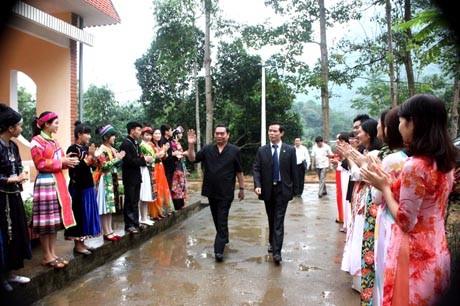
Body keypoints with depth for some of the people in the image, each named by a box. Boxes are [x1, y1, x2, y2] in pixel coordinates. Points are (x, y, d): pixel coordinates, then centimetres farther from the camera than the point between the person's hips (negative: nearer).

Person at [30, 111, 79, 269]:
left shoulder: (54, 141, 17)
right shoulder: (37, 141, -8)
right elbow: (40, 164, -15)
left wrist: (68, 161, 2)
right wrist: (61, 162, -14)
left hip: (58, 182, 8)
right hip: (46, 183, -8)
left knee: (55, 220, 10)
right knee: (46, 221, -2)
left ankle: (53, 253, 18)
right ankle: (47, 257, 7)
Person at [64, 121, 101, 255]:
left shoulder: (85, 148, 11)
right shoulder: (73, 149, -12)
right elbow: (76, 168, -21)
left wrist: (93, 157, -2)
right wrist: (89, 156, -19)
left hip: (88, 186, 8)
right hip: (78, 187, -8)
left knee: (87, 213, 12)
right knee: (79, 214, -2)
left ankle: (82, 242, 22)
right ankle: (77, 244, 9)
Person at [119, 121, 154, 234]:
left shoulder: (135, 143, 13)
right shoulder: (126, 144, -15)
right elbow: (129, 161, -22)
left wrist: (145, 159, -3)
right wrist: (144, 159, -17)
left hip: (137, 176, 8)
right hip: (129, 177, -8)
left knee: (135, 201, 14)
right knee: (129, 202, 1)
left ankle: (135, 222, 24)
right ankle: (129, 225, 10)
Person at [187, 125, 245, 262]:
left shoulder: (235, 151, -4)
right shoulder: (207, 149, 2)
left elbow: (239, 172, 1)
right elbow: (192, 159, -2)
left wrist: (242, 188, 3)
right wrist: (191, 145, -16)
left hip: (226, 193, -4)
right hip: (211, 191, 4)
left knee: (222, 220, -4)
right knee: (217, 219, 18)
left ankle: (219, 250, -4)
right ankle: (224, 238, 39)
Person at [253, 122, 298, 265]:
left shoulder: (290, 150, -2)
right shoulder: (262, 150, 2)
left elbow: (294, 170, 0)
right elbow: (257, 169, -2)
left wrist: (295, 188, 1)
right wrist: (257, 185, -16)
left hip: (282, 189, -2)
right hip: (267, 189, 2)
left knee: (279, 220, -5)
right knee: (271, 219, 17)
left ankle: (276, 251, -3)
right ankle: (272, 242, 36)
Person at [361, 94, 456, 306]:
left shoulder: (415, 165, -23)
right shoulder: (445, 162, 4)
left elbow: (405, 222, -21)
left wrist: (384, 187, -10)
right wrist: (390, 182, 7)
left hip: (414, 256, -8)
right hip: (436, 253, 8)